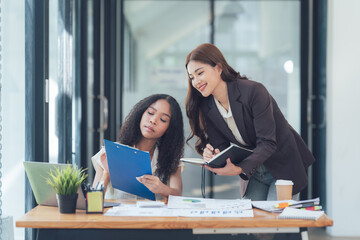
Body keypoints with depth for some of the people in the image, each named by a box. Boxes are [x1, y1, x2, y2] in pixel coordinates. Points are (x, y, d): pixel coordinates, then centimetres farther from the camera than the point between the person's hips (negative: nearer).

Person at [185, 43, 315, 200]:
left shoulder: (253, 91, -24)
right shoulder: (206, 108, -5)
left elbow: (267, 143, -27)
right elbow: (221, 146, -2)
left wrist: (240, 169, -40)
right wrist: (213, 156, -27)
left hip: (284, 167, -5)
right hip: (253, 172, 5)